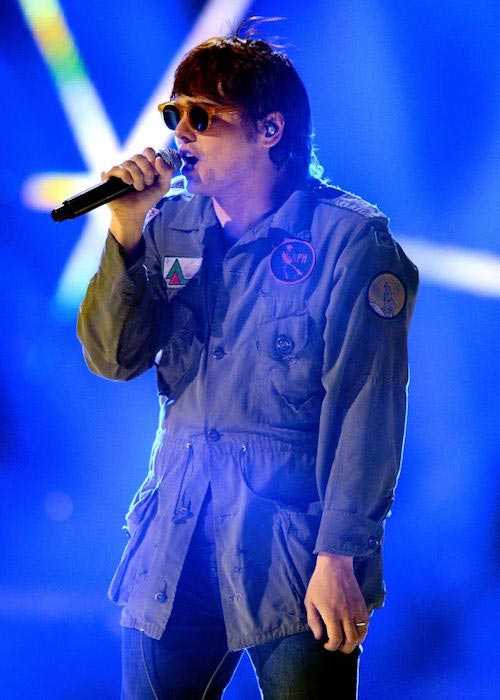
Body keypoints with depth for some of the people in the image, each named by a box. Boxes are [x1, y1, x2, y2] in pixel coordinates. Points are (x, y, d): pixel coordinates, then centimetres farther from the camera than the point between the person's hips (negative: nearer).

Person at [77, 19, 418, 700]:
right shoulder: (171, 226, 8)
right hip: (175, 540, 5)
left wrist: (340, 556, -17)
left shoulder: (349, 238, -9)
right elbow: (114, 358, 4)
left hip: (294, 554, -5)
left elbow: (365, 410, -12)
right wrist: (128, 234, -9)